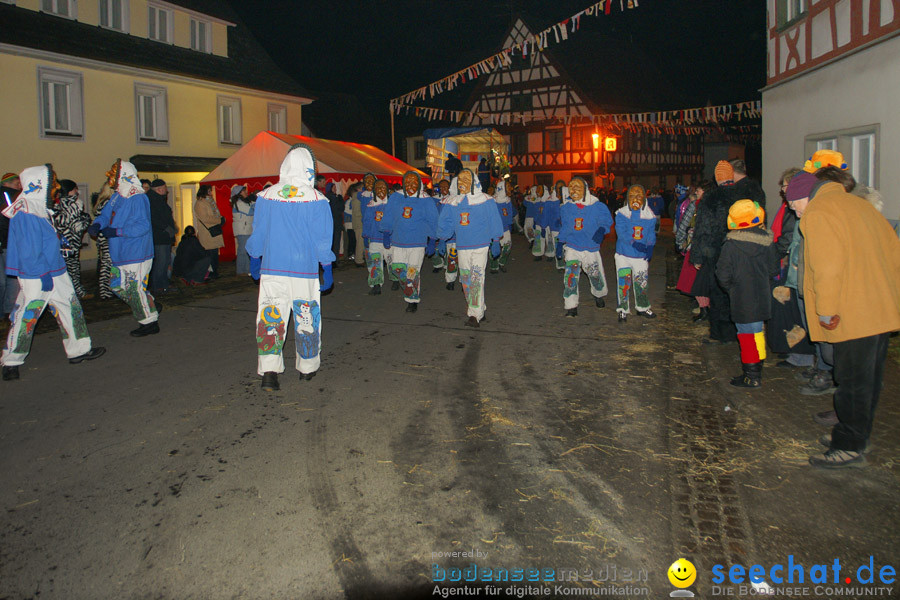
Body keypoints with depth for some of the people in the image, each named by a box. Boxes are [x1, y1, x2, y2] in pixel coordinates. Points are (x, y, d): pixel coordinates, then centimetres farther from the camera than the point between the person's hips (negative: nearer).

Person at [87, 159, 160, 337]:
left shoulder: (138, 199, -18)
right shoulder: (117, 196, 11)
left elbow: (142, 225, -26)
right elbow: (106, 214, 14)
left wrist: (116, 231, -29)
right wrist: (97, 224, -8)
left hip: (136, 255, -10)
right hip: (121, 255, 10)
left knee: (135, 288, -3)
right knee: (117, 285, 16)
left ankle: (150, 323, 11)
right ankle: (151, 308, 27)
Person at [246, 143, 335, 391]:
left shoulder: (266, 196, 0)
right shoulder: (317, 200, -6)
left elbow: (257, 234, 8)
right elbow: (323, 238, -3)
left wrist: (254, 261, 21)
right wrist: (327, 269, 5)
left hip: (272, 269, 2)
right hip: (305, 269, -1)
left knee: (270, 319, 4)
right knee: (307, 319, 11)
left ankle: (269, 371, -6)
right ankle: (307, 367, 23)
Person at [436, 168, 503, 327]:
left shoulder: (485, 200, -2)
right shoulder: (453, 203, 9)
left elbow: (494, 221, 2)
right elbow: (446, 223, 16)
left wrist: (496, 241, 1)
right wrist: (442, 240, 12)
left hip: (481, 245, -5)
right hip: (462, 247, 5)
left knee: (477, 279, -11)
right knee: (465, 280, 10)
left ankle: (475, 315, -10)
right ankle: (475, 307, 29)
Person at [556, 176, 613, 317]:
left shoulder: (597, 206, -8)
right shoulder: (565, 208, 1)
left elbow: (606, 220, 2)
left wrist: (601, 230, -18)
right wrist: (560, 244, 13)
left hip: (591, 247, 0)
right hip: (572, 246, 0)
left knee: (596, 274, 12)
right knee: (571, 275, -15)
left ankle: (599, 295, 45)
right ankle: (571, 308, -9)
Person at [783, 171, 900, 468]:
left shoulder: (818, 214, -11)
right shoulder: (859, 204, 18)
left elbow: (828, 267, -22)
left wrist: (826, 310, -16)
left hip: (853, 316, -9)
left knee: (853, 381, -3)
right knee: (869, 376, 16)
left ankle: (850, 447, 4)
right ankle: (857, 434, 29)